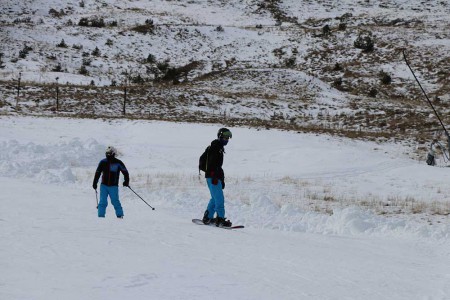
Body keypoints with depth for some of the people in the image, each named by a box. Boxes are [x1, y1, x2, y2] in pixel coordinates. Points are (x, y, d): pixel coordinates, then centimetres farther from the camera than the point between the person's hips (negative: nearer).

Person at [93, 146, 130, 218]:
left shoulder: (118, 163, -2)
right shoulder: (103, 162, 4)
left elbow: (125, 172, 7)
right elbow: (97, 173, 12)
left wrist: (126, 181, 2)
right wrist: (95, 183, 11)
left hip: (113, 186, -2)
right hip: (104, 185, 2)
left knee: (115, 201, -4)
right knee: (103, 202, -2)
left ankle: (120, 215, 7)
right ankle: (101, 216, 2)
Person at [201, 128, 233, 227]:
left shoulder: (219, 148, 21)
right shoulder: (216, 147, -11)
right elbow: (212, 163, -21)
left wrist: (222, 179, 24)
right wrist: (214, 176, -27)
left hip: (216, 177, 11)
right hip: (213, 177, -11)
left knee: (215, 198, 15)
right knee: (219, 198, -12)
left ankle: (207, 217, 20)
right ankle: (220, 219, -15)